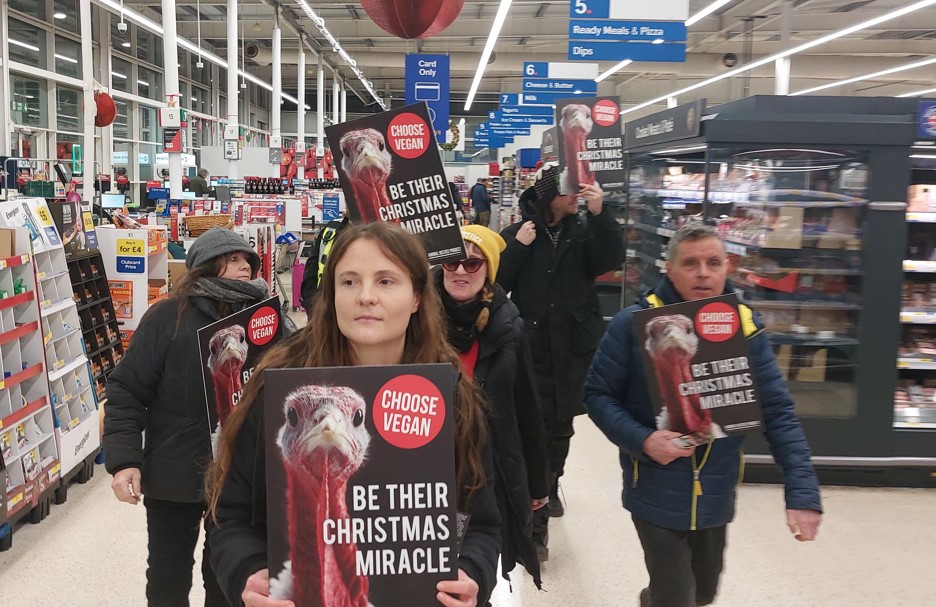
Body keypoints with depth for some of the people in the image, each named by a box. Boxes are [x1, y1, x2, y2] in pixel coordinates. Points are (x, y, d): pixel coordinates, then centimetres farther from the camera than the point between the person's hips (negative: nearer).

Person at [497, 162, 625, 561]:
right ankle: (535, 524, -3)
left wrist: (599, 214, -22)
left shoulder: (583, 232, 4)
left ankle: (549, 488, 42)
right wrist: (518, 247, -19)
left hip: (574, 348, 3)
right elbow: (497, 284, -7)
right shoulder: (516, 235, -2)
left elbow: (611, 260, -12)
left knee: (561, 427, 17)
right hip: (532, 350, -3)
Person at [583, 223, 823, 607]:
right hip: (657, 496, -4)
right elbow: (597, 394, -7)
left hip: (716, 498, 4)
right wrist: (642, 440, -24)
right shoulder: (633, 324, -14)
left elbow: (777, 412, -5)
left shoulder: (746, 327, -6)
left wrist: (802, 491, -13)